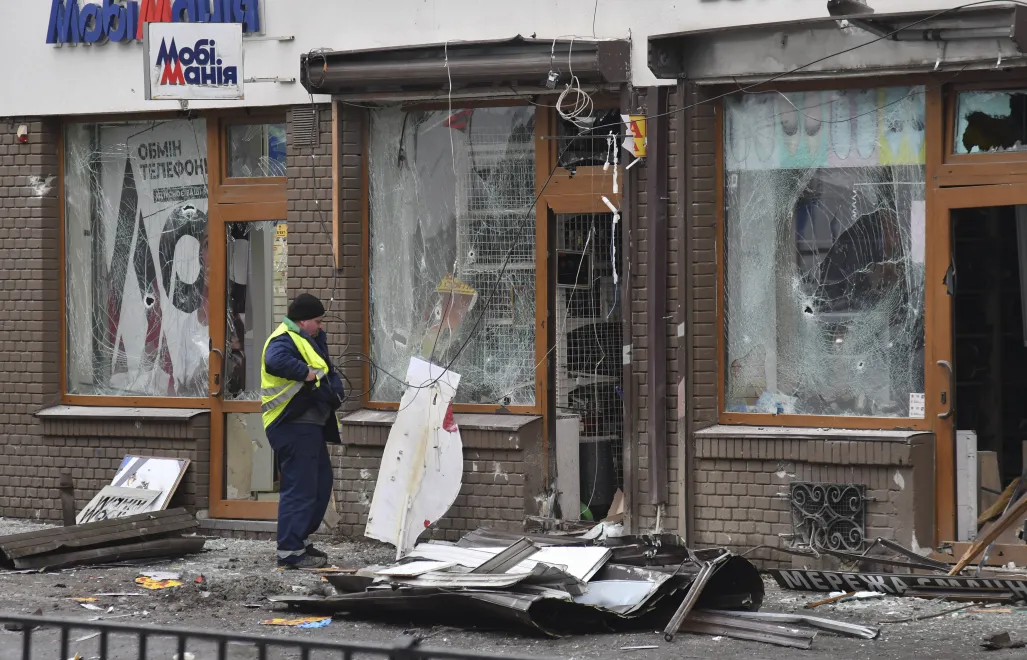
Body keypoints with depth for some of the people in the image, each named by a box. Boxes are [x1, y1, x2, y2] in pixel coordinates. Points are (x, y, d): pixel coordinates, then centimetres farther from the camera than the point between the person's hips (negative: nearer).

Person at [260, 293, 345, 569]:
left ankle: (301, 539, 29)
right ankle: (290, 551, -6)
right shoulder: (284, 340, -13)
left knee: (321, 483, 19)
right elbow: (277, 361, -37)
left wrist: (334, 390, -7)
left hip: (310, 426, 11)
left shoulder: (307, 340, 20)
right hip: (293, 427, -11)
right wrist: (307, 373, -28)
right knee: (299, 487, -9)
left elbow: (328, 372, 14)